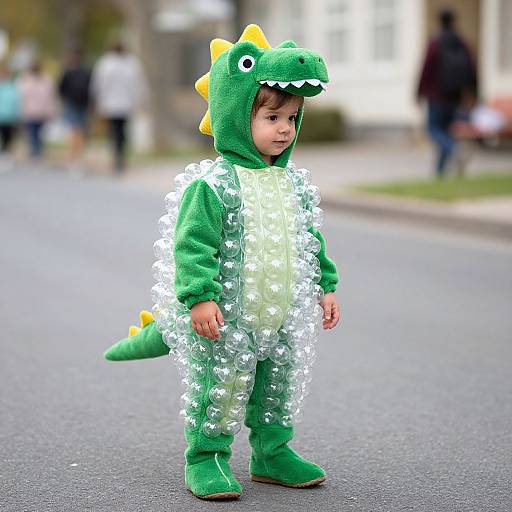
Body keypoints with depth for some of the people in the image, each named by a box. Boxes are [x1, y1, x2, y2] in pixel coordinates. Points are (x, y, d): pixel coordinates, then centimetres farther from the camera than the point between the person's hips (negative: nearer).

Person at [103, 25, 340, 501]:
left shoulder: (295, 185, 7)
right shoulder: (212, 184, -16)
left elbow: (311, 242, 17)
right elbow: (192, 245, -19)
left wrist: (326, 287, 16)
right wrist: (200, 297, -25)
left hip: (282, 317, 7)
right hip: (226, 319, -7)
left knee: (280, 383, 15)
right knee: (218, 387, 0)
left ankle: (273, 452, 31)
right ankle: (206, 458, 14)